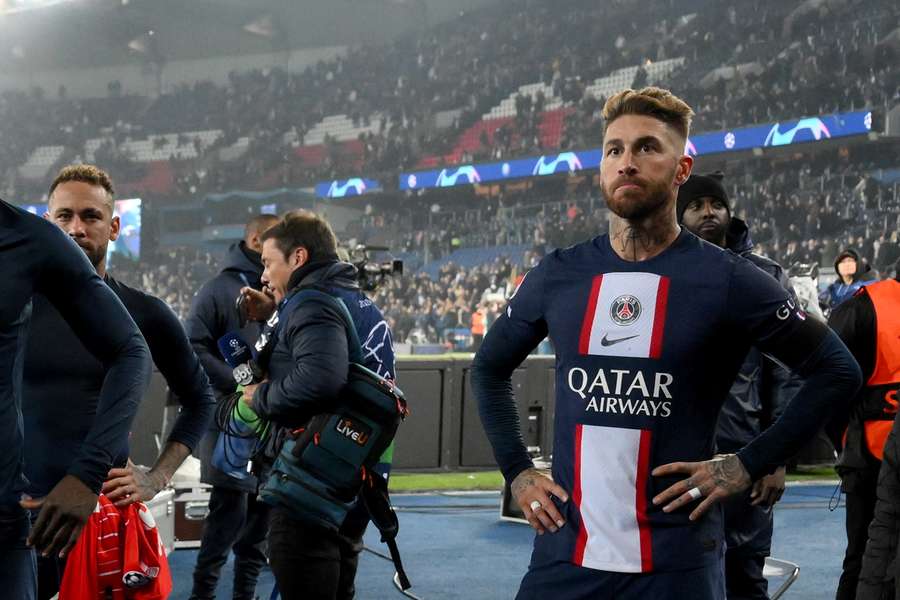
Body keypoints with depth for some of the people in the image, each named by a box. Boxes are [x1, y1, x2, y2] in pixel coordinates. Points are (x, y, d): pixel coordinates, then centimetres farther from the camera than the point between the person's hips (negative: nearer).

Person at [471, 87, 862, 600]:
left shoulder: (726, 281, -5)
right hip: (564, 555, 3)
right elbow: (490, 368, 20)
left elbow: (836, 370, 0)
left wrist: (749, 465, -6)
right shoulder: (559, 275, 5)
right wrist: (517, 472, 9)